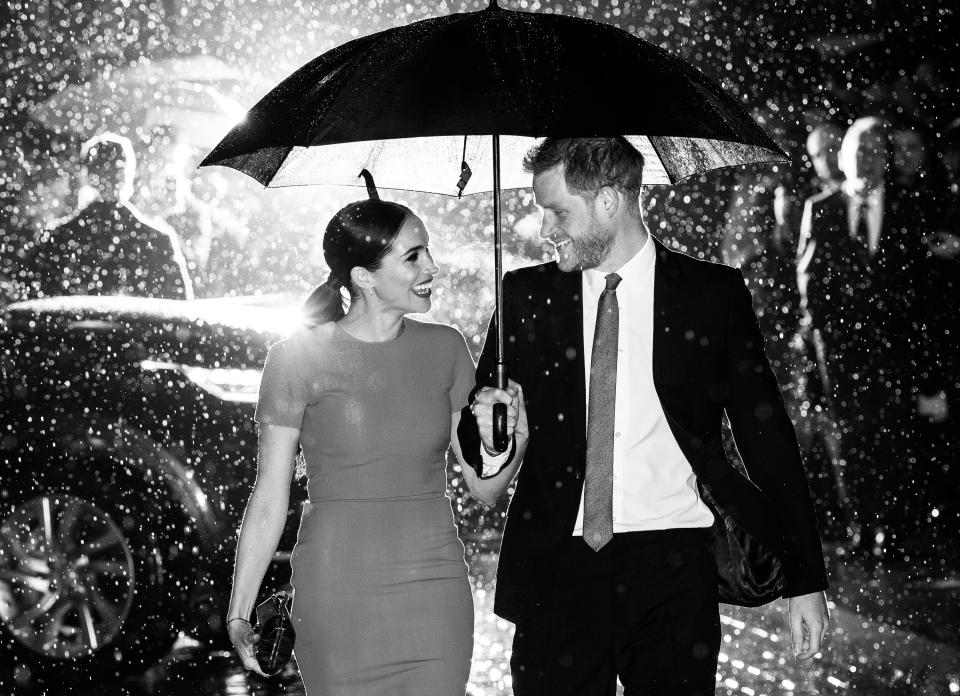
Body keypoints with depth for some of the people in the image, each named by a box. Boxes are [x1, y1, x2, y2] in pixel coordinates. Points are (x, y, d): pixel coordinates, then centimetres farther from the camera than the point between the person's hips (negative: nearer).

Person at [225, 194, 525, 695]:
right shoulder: (298, 359, -5)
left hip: (435, 588, 3)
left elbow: (483, 488, 10)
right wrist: (238, 614, -7)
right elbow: (269, 498, -3)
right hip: (338, 592, -3)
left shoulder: (444, 348, 6)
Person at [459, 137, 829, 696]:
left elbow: (767, 437, 5)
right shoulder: (528, 297, 10)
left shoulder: (712, 294, 4)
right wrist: (489, 437, -9)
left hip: (672, 569, -2)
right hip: (559, 564, 2)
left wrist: (806, 580, 1)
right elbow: (475, 438, 16)